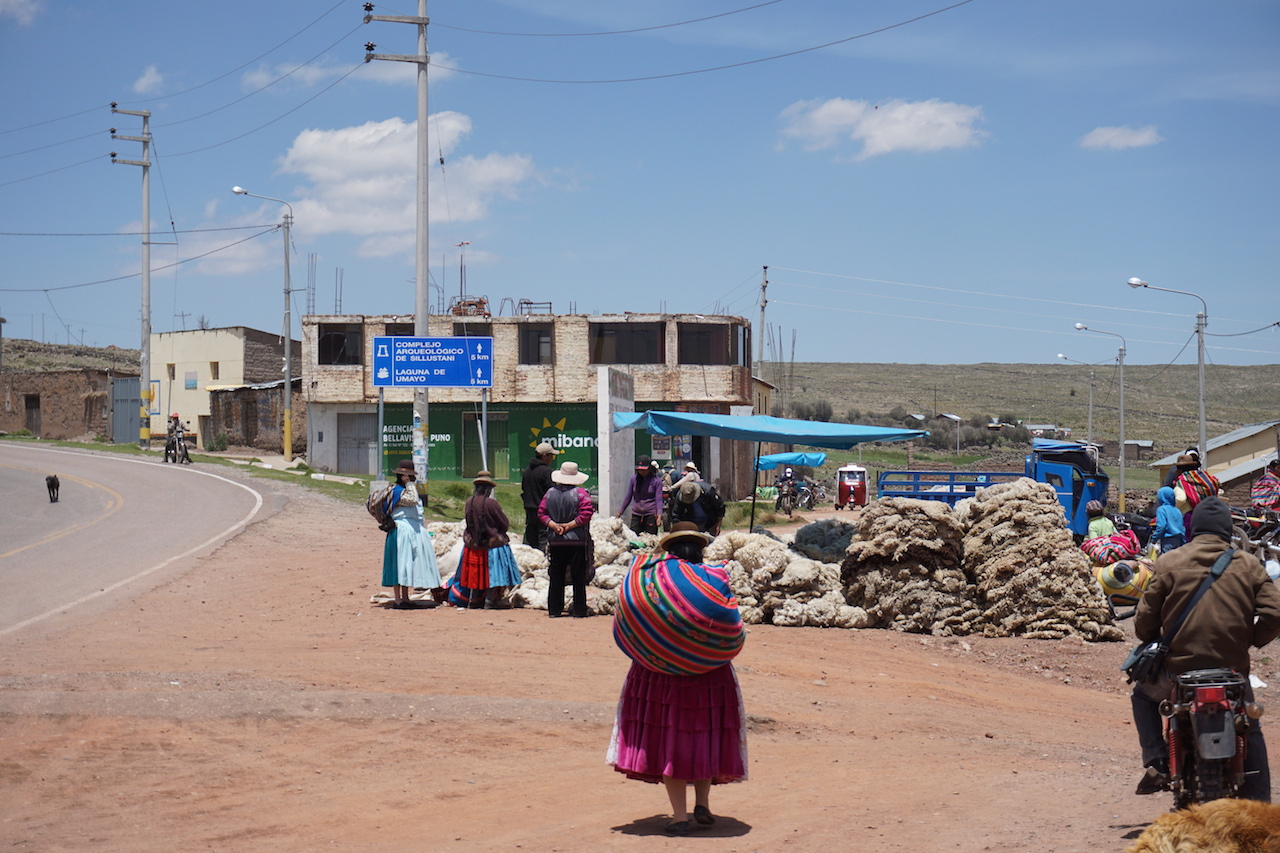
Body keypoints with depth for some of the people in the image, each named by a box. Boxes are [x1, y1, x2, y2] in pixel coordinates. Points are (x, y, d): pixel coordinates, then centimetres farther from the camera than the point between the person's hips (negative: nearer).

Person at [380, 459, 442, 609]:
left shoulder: (407, 489, 19)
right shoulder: (397, 490, -12)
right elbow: (412, 500, -27)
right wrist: (410, 484, -18)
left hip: (413, 531, 10)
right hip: (401, 531, -10)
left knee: (407, 565, 11)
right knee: (400, 564, -8)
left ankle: (405, 598, 16)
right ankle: (397, 600, -7)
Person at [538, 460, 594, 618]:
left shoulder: (550, 493, 4)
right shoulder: (580, 493, -8)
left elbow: (541, 513, 2)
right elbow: (586, 513, -17)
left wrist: (553, 525, -6)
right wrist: (569, 525, -11)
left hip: (555, 541, 3)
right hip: (577, 541, -3)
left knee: (556, 577, 10)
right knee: (578, 578, 2)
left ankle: (554, 610, 11)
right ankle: (579, 611, 2)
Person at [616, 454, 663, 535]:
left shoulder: (656, 481, -1)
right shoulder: (634, 479, 9)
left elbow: (659, 499, -4)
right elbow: (628, 497, 18)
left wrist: (659, 513, -20)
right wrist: (621, 511, 19)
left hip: (651, 514, -3)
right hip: (636, 514, 3)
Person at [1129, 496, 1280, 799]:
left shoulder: (1170, 563, -2)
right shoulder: (1248, 565, 1)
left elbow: (1145, 619, 0)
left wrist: (1154, 642, 21)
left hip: (1180, 667, -1)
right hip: (1234, 668, 1)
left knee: (1143, 695, 29)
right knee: (1251, 733, 23)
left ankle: (1156, 763, 12)